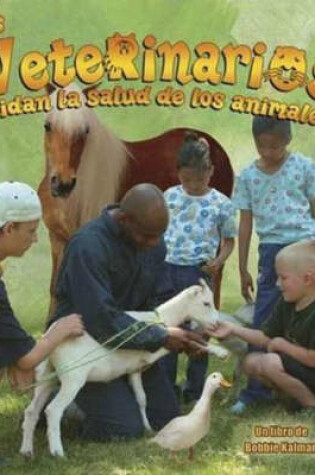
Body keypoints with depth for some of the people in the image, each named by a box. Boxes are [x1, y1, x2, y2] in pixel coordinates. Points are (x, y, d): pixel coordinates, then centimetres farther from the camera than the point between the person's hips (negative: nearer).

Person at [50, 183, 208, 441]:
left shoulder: (154, 242, -4)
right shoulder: (88, 247, -29)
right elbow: (102, 320, -33)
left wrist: (183, 334, -14)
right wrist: (161, 337, -27)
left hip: (129, 340, 8)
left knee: (166, 415, 7)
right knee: (125, 428, -16)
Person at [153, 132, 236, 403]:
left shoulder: (221, 204, -1)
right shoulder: (169, 197, 5)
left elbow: (229, 240, 7)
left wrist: (220, 260, -11)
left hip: (198, 273, -2)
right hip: (166, 271, 2)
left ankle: (194, 390, 16)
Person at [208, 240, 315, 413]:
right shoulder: (286, 304, 1)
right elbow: (267, 337, 7)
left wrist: (283, 345, -16)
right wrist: (233, 329, -4)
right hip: (298, 366, 9)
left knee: (272, 362, -27)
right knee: (251, 362, 4)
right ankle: (300, 396, 6)